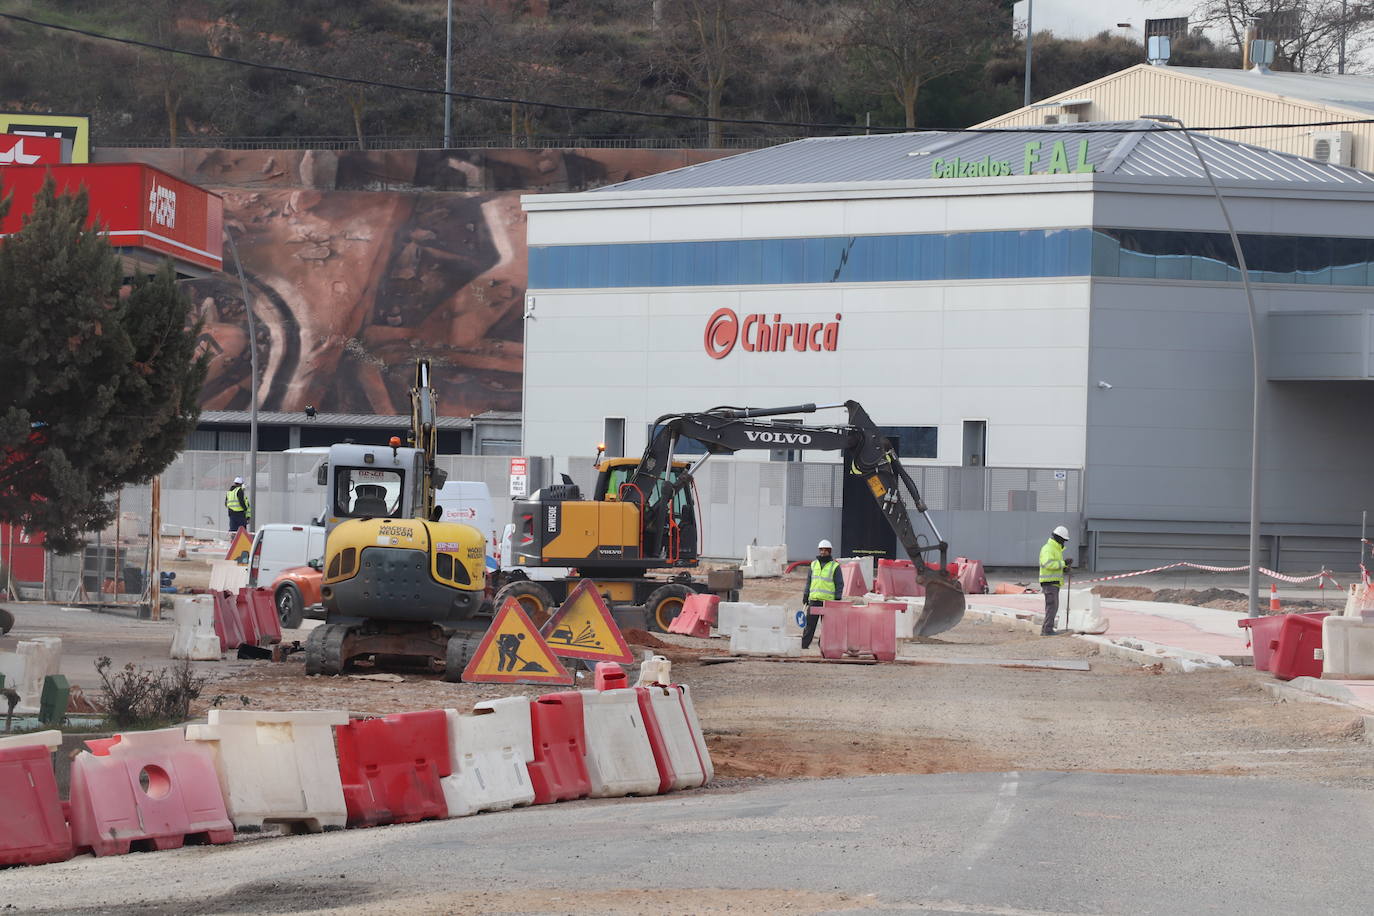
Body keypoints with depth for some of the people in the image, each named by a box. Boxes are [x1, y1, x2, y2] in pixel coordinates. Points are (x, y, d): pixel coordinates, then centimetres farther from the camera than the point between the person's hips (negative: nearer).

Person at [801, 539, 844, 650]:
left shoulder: (835, 566, 1)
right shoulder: (814, 564, 13)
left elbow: (840, 584, 1)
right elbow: (808, 581, 17)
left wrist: (838, 599, -6)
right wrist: (805, 595, 10)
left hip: (828, 600, -3)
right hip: (814, 599, 3)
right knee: (810, 623, 0)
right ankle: (804, 645, 1)